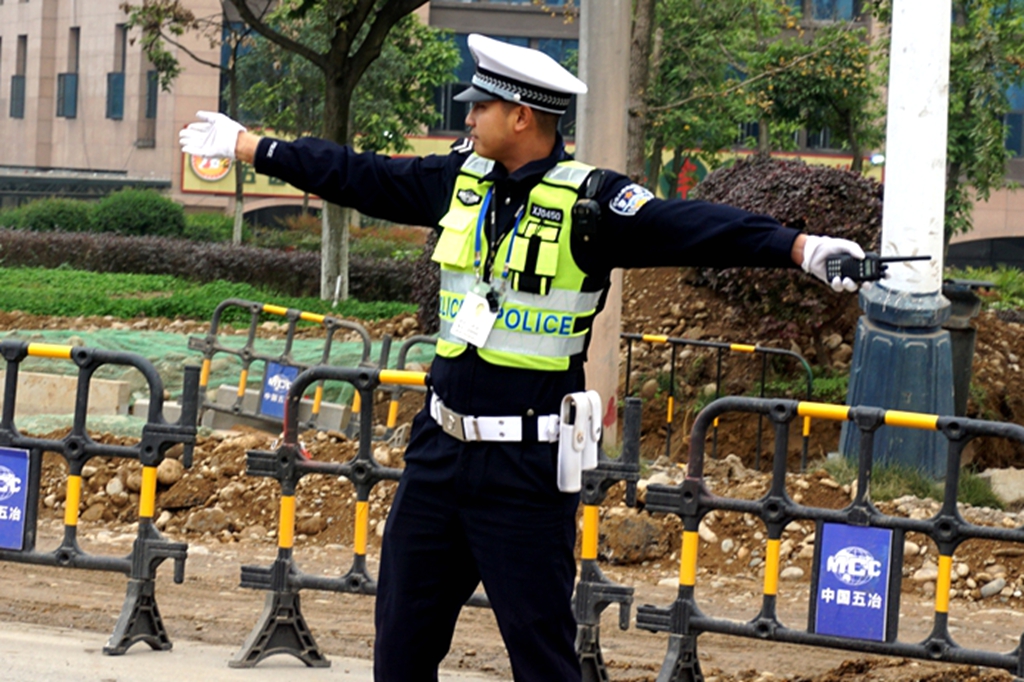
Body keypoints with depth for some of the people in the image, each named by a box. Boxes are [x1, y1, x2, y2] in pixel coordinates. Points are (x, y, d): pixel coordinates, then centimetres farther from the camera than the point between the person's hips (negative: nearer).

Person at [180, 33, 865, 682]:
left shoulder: (587, 203, -13)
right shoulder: (458, 180, 6)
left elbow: (695, 228, -25)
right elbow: (356, 176, 19)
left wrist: (800, 248, -39)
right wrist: (246, 145, 27)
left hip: (526, 465, -7)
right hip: (441, 449, 7)